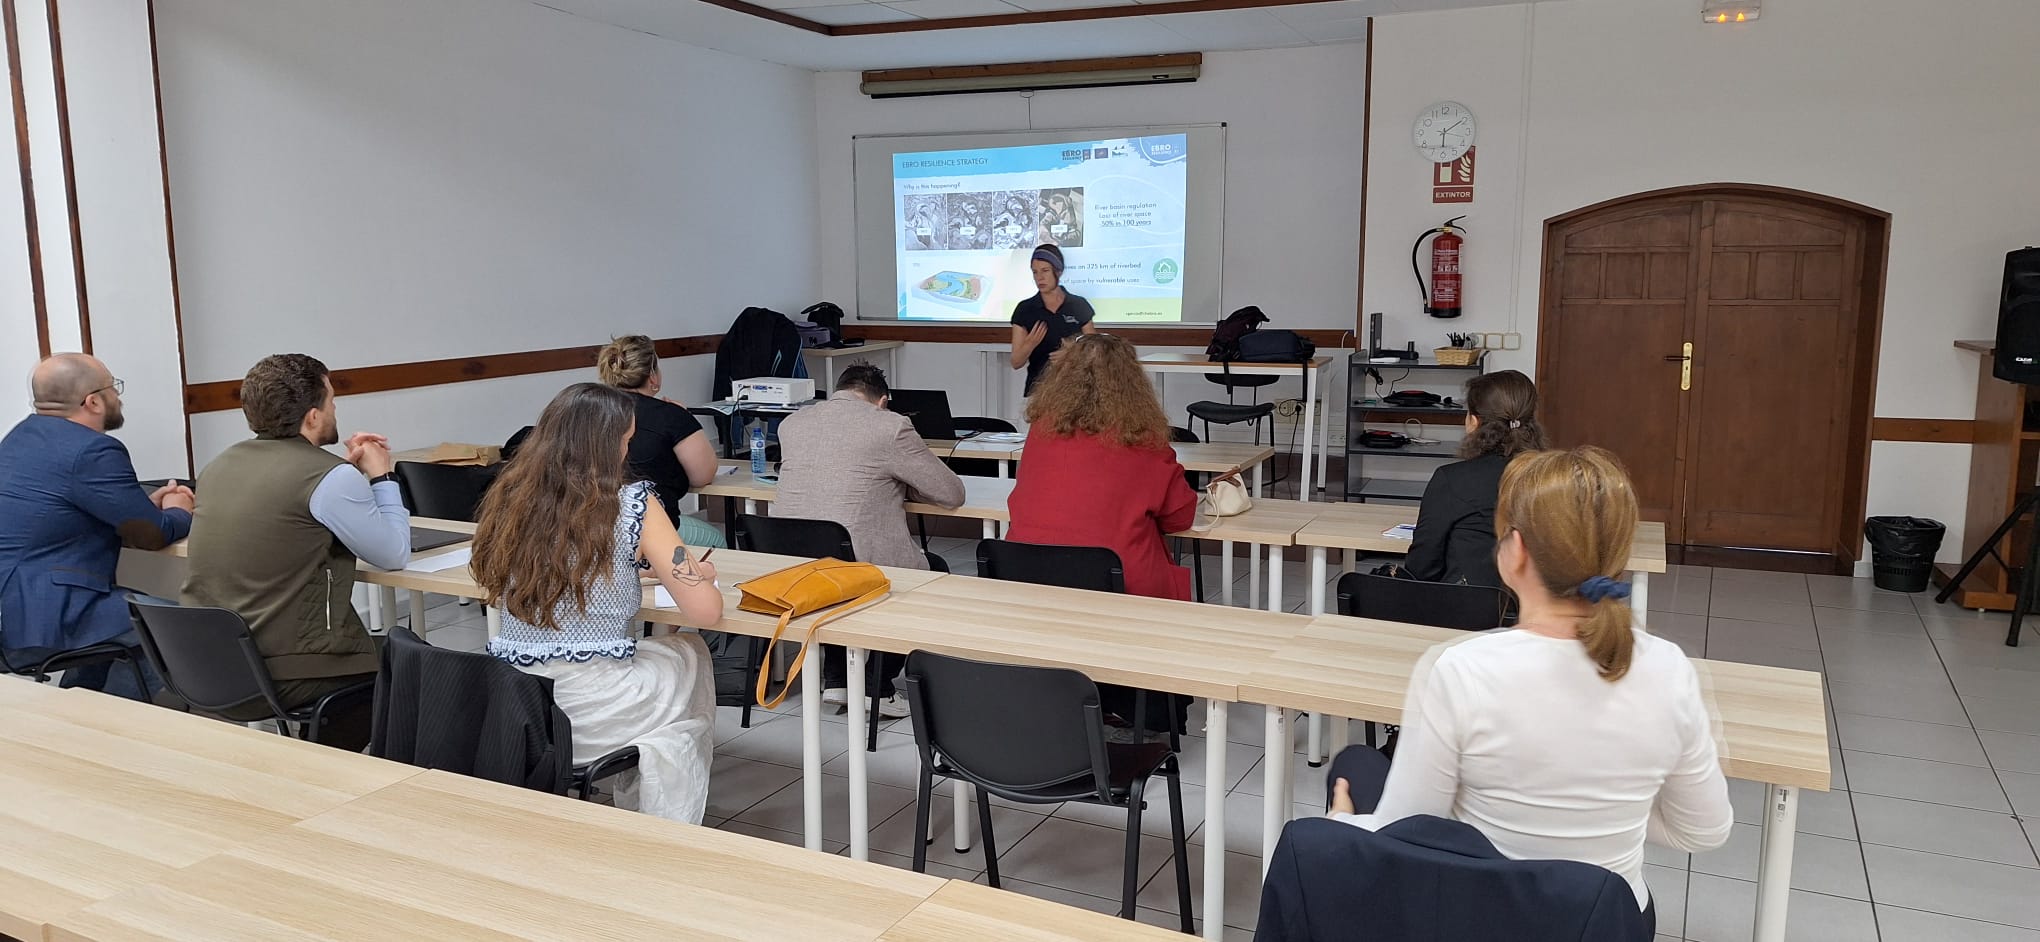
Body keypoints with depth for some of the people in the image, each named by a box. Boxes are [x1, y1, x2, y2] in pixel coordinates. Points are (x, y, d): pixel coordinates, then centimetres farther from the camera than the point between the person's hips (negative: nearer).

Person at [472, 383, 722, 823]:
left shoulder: (507, 500, 2)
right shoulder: (632, 506, -12)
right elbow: (704, 611, -11)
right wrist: (699, 575, 11)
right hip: (588, 714, -5)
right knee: (690, 656, 25)